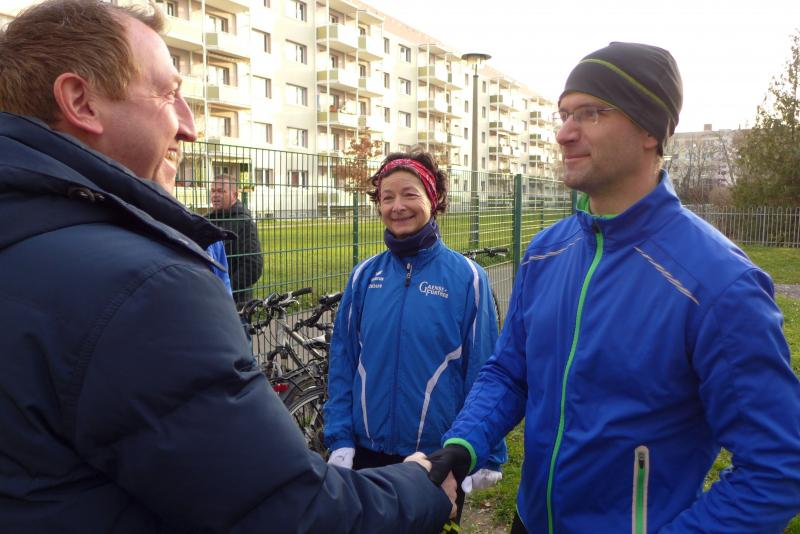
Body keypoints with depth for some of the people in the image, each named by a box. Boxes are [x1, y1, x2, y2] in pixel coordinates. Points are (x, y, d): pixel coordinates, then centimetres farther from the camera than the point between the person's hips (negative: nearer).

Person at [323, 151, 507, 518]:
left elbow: (483, 370, -8)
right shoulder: (364, 277, -3)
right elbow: (342, 362, 1)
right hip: (367, 452, 3)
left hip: (439, 456, -2)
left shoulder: (466, 277, -11)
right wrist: (340, 439, -2)